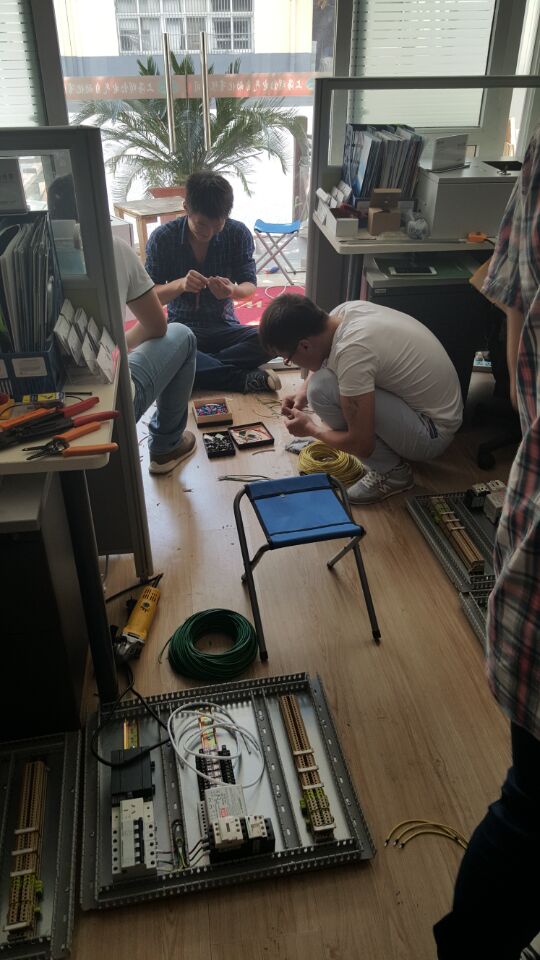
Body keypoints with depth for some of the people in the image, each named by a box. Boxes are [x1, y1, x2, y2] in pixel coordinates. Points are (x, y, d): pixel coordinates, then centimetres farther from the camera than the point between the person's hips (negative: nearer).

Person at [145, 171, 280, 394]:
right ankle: (244, 378, -29)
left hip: (224, 326, 1)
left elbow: (249, 286, -1)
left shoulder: (238, 234, -5)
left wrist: (233, 290, -27)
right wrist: (180, 285, -29)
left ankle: (198, 369, -24)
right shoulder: (162, 238, -8)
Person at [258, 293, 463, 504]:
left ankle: (390, 471, -5)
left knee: (322, 389, -21)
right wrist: (303, 391, 3)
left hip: (432, 432, -9)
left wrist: (310, 429, -8)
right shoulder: (345, 310, -7)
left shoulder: (351, 352, -31)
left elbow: (362, 444, -24)